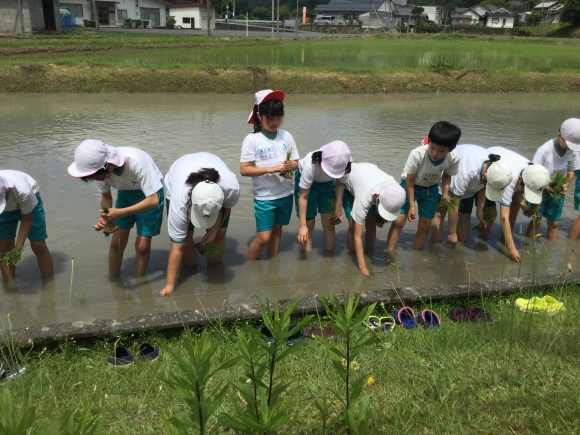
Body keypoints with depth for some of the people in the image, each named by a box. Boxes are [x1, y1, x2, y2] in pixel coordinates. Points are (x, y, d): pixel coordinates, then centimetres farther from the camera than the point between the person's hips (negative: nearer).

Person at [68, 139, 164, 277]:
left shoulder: (136, 162, -39)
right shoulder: (99, 167, -22)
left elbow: (153, 200, -36)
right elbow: (106, 196, -3)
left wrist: (120, 213, -41)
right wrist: (105, 218, -21)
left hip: (149, 195, -4)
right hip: (125, 192, 5)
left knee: (142, 246, -4)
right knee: (116, 243, 3)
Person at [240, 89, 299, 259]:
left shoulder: (286, 136, 0)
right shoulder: (252, 140, -12)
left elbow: (295, 162, 7)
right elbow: (244, 169, -14)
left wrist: (291, 166, -17)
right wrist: (269, 169, -24)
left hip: (285, 194, 4)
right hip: (264, 196, -4)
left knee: (277, 230, 16)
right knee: (263, 237, -4)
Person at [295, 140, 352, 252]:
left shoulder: (343, 166, -34)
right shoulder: (311, 165, -42)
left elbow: (341, 183, -11)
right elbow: (303, 197, -31)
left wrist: (338, 206, -19)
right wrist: (302, 225, -29)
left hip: (327, 183, 3)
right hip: (305, 181, -3)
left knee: (329, 224, 1)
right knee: (309, 225, -1)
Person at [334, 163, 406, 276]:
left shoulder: (394, 190, -34)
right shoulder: (364, 198, -47)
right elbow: (357, 236, -41)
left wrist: (381, 219, -19)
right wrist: (362, 267, -42)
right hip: (347, 183, -4)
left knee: (371, 224, -4)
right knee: (353, 225, -16)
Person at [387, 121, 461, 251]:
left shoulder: (454, 158, -28)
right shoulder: (417, 154, -37)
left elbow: (447, 175, -3)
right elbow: (410, 181, -21)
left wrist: (445, 193, -18)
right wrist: (411, 206, -17)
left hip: (431, 189, 3)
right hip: (410, 185, -3)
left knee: (425, 225, 6)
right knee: (398, 221, -9)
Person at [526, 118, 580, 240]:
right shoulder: (544, 150, -27)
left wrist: (566, 185, -16)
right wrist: (546, 187, -29)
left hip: (557, 191, 4)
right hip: (540, 190, -4)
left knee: (553, 223, 10)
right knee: (536, 221, 2)